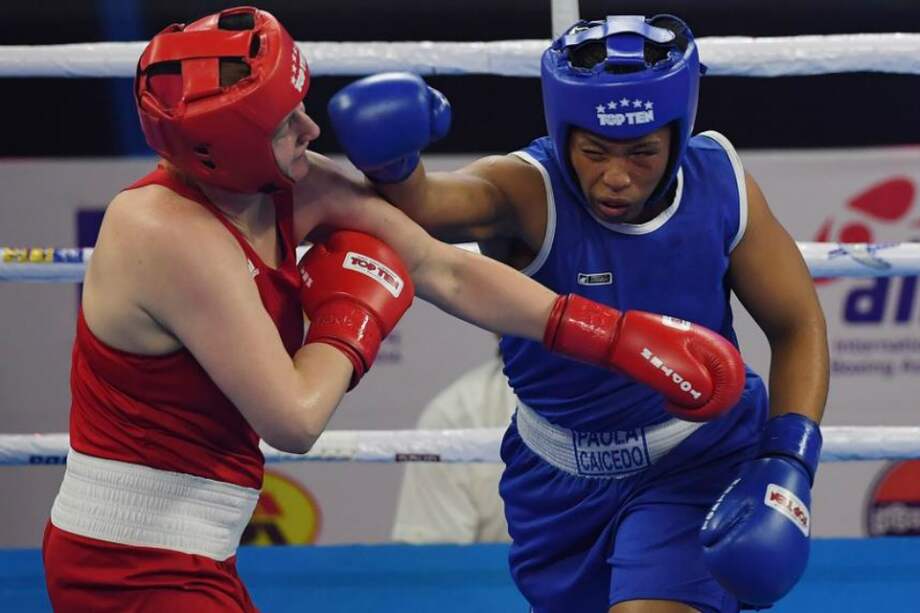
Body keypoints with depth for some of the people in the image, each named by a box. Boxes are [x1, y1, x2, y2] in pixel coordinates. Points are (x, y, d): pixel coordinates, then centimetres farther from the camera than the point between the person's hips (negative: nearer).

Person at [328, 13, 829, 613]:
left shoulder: (720, 184, -16)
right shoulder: (527, 192, -25)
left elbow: (798, 326, -2)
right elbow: (421, 202, -47)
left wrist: (788, 464, -13)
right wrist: (390, 159, -70)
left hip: (701, 461, -1)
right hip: (560, 473, 1)